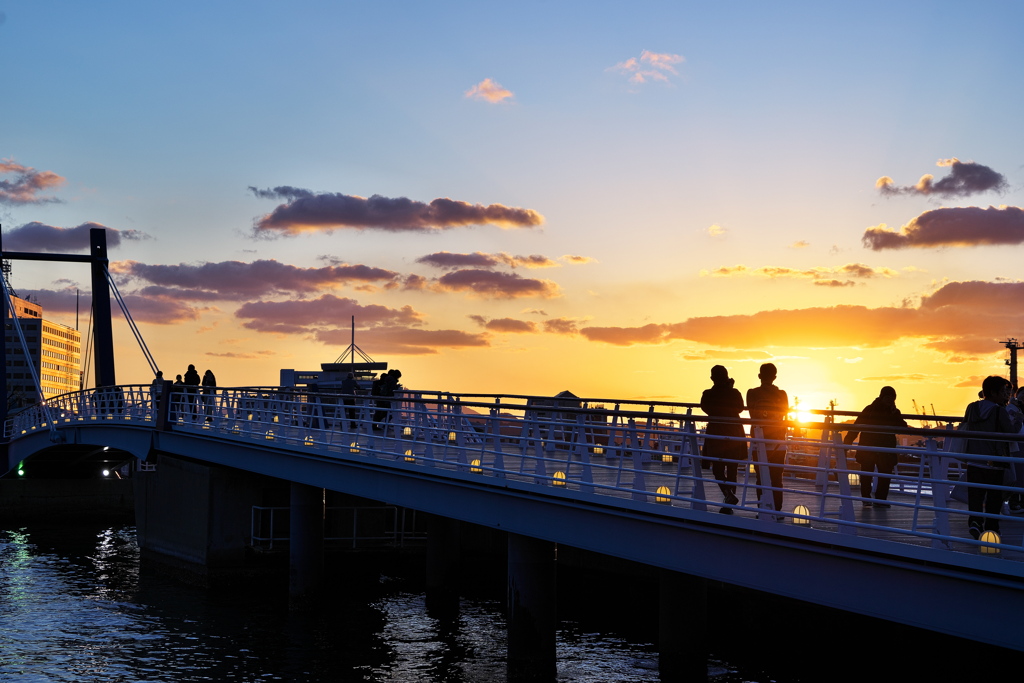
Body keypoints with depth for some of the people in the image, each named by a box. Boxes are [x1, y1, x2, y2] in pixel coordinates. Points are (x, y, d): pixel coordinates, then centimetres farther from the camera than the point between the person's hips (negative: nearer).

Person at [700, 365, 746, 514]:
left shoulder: (708, 394, -10)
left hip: (716, 434, -3)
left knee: (717, 468, 5)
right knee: (731, 469, 10)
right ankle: (728, 506, 12)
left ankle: (728, 494, -21)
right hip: (734, 434, 3)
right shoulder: (735, 393, -4)